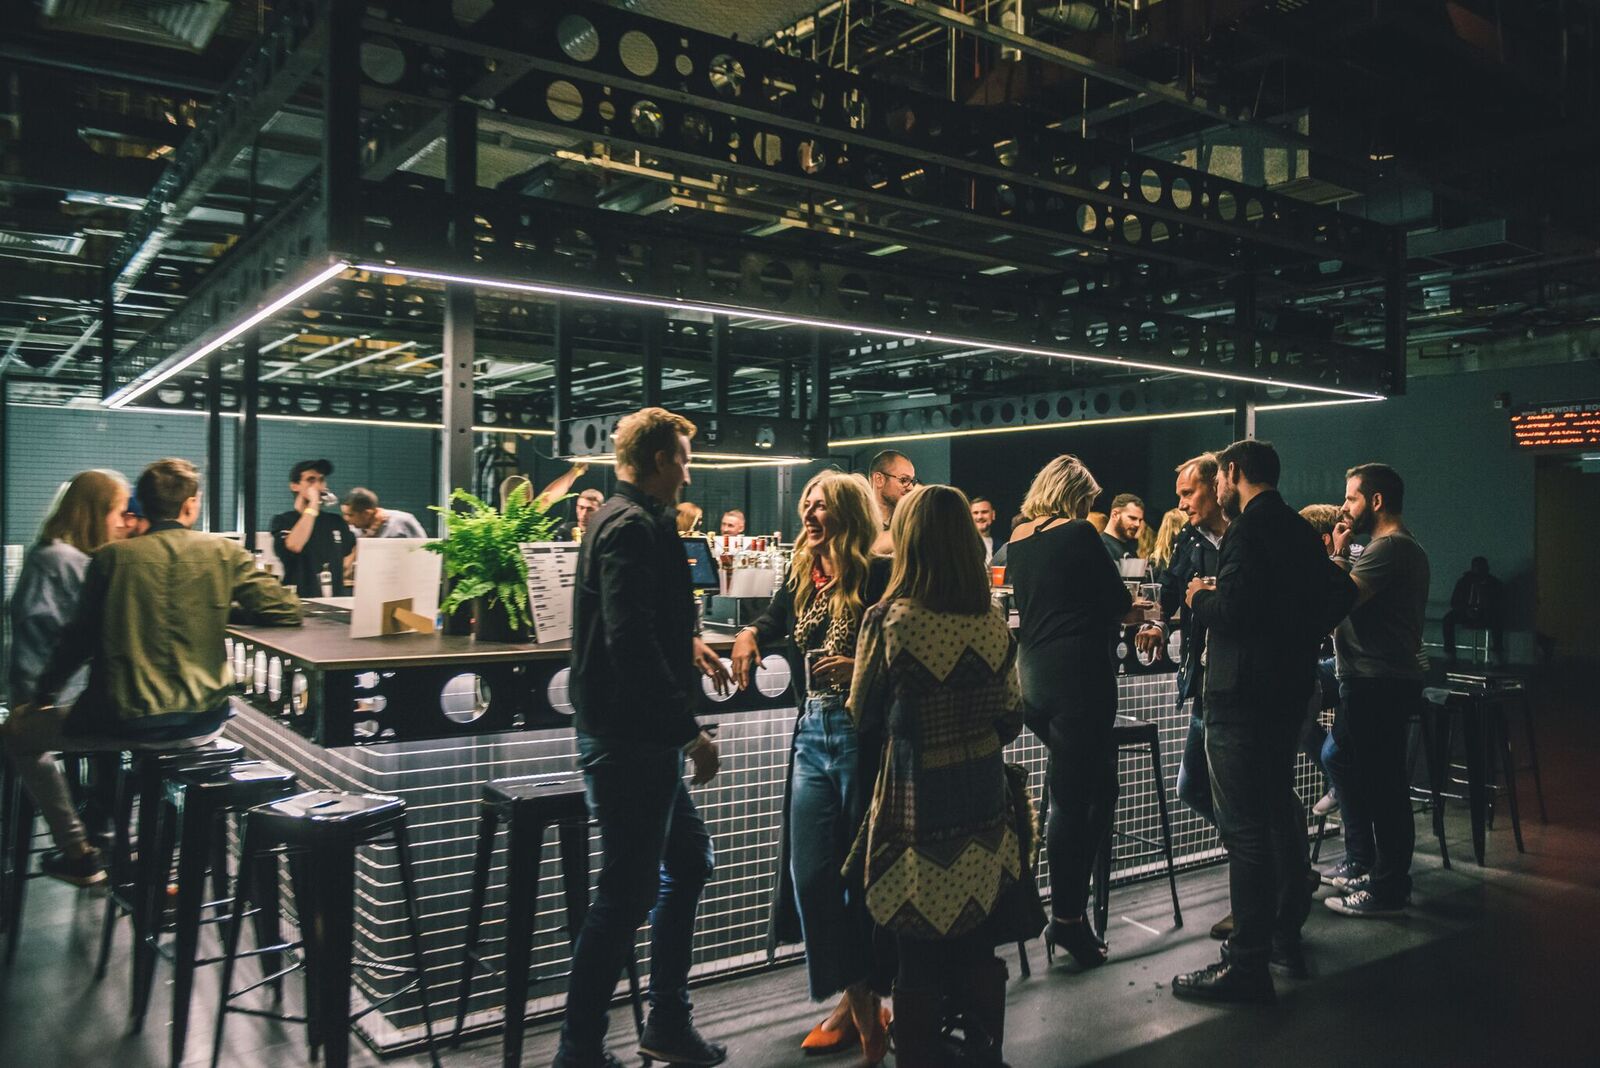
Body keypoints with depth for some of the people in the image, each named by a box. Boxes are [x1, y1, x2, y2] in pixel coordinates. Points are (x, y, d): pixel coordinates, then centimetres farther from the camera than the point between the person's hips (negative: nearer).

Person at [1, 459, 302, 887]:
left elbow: (79, 639, 3)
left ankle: (79, 855, 25)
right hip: (203, 722, 2)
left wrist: (42, 695, 19)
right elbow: (287, 610, -2)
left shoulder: (112, 557, -4)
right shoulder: (224, 552, -2)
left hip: (126, 721, -2)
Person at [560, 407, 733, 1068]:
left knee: (688, 859, 19)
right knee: (627, 894, 0)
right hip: (631, 740, -11)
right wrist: (690, 731, -23)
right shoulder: (634, 528, -18)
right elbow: (632, 645, -28)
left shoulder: (617, 518, 15)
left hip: (638, 739, 11)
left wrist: (686, 646, 20)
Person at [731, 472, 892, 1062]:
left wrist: (863, 668, -27)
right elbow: (770, 625, 23)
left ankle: (869, 1002, 23)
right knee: (809, 872, 8)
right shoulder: (801, 577, 9)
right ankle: (850, 999, 25)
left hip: (864, 733, -6)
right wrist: (749, 635, 1)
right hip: (813, 733, 6)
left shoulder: (879, 576, -10)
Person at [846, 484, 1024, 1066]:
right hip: (983, 809, 4)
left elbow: (863, 717, -3)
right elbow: (1010, 719, 5)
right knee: (977, 948, 20)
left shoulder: (889, 620, -16)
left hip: (917, 814, -4)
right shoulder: (994, 620, -4)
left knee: (920, 957, 10)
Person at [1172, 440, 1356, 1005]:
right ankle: (1286, 932, 34)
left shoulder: (1248, 529, -15)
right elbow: (1339, 594, 17)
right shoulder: (1301, 530, 12)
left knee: (1244, 826, -6)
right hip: (1291, 685, 10)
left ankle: (1248, 964, -1)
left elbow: (1233, 610, -25)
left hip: (1243, 693, -10)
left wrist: (1200, 598, -6)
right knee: (1279, 808, 21)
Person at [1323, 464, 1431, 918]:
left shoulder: (1389, 548, -16)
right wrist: (1343, 556, 6)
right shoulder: (1403, 547, 19)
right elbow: (1353, 600, 16)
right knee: (1347, 766, 20)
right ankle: (1360, 865, 32)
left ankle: (1388, 890, 3)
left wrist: (1338, 554, -10)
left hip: (1378, 684, -11)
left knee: (1382, 784, -5)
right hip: (1371, 680, 11)